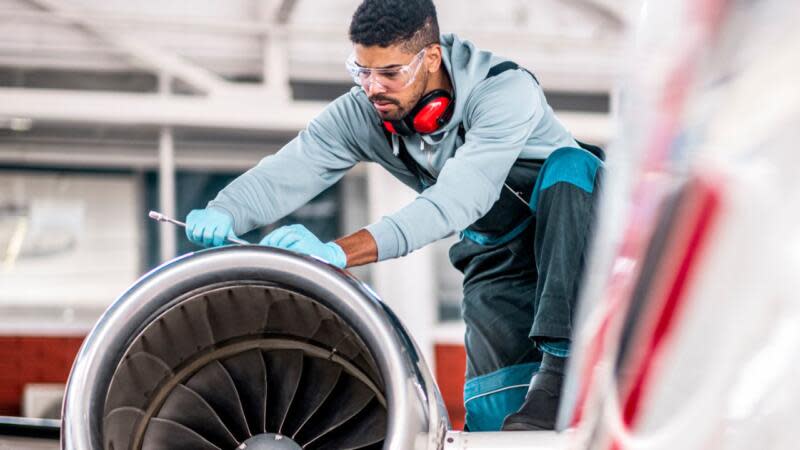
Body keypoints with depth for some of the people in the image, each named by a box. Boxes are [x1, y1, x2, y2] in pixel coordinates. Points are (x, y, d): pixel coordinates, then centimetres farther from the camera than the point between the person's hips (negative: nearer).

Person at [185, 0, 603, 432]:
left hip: (570, 232, -3)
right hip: (497, 253, 3)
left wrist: (340, 251, -54)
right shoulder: (361, 113, -15)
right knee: (490, 419, -18)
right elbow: (286, 171, -26)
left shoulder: (505, 91, -32)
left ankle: (562, 366, -40)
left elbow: (455, 200, -44)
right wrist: (222, 215, -48)